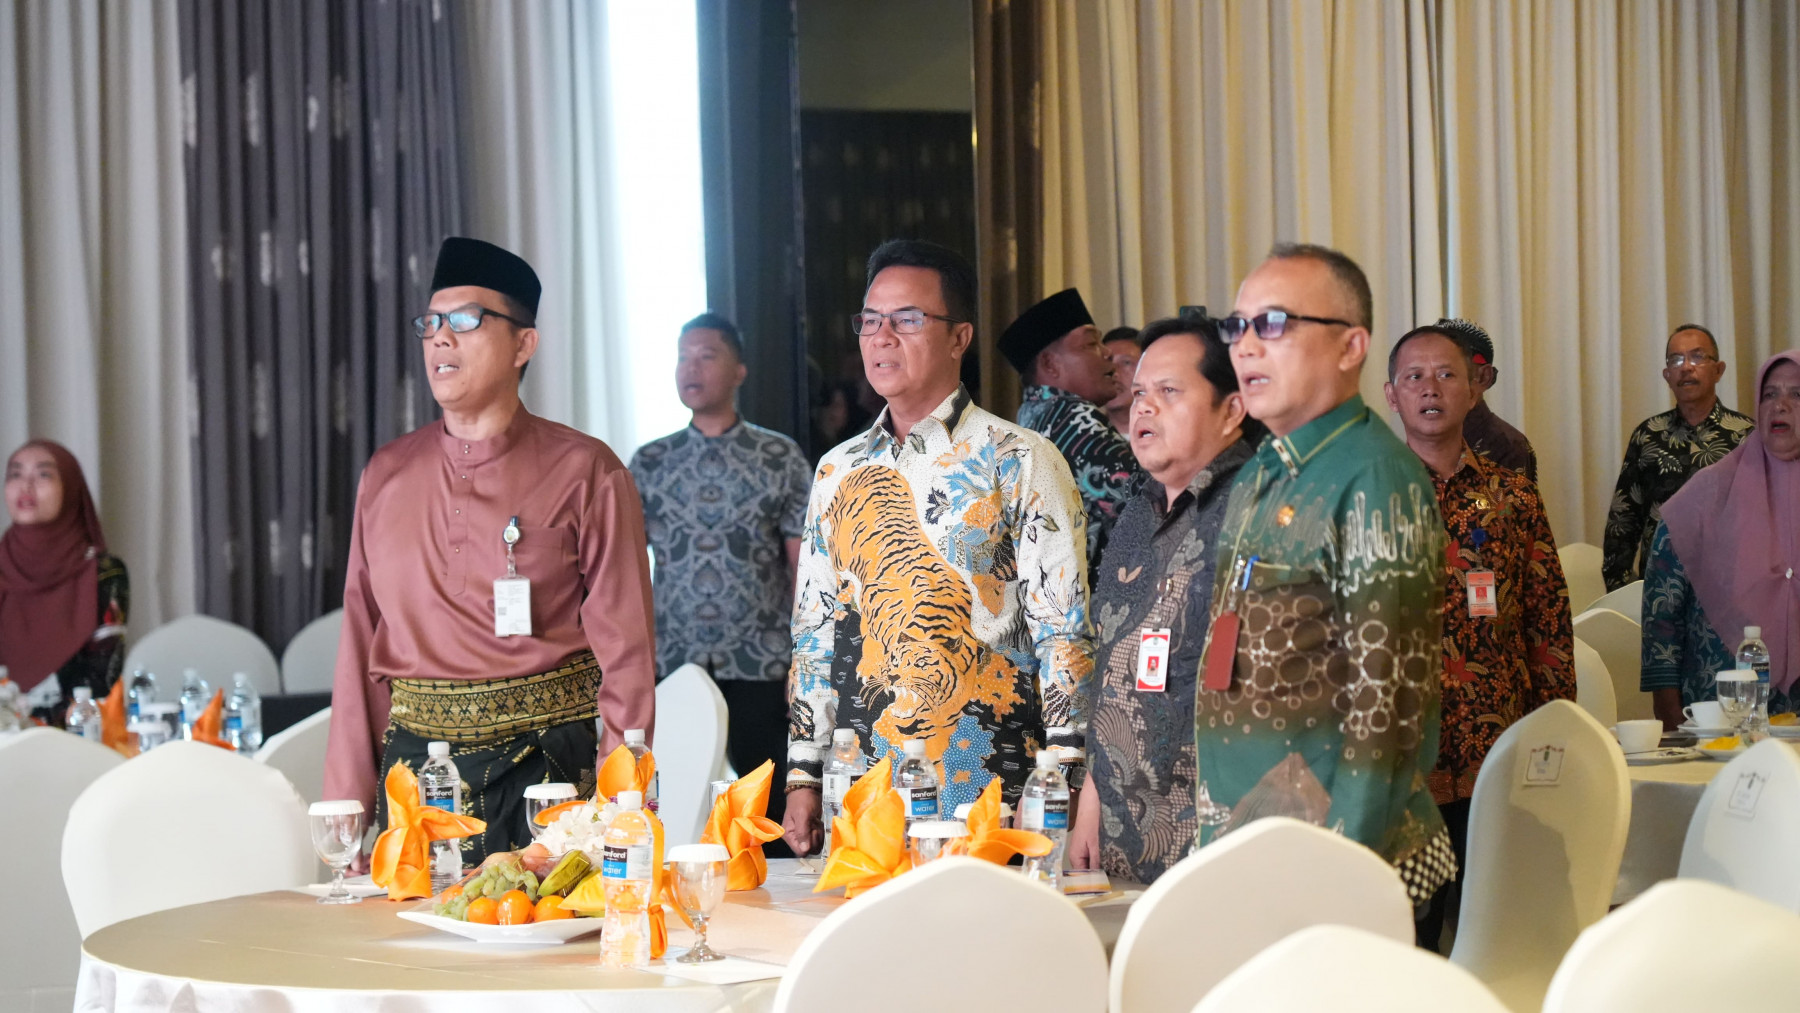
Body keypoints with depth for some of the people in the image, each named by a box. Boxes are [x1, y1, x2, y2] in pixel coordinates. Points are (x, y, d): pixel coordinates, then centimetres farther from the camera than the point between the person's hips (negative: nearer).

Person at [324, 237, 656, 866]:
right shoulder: (386, 476, 10)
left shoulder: (584, 474, -2)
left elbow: (626, 654, -5)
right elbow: (361, 645, 10)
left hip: (542, 768, -3)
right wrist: (346, 804, 6)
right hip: (412, 763, 3)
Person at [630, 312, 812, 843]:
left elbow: (805, 567, 0)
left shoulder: (781, 457, 2)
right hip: (674, 665, 2)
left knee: (762, 801, 1)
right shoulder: (649, 463, 7)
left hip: (761, 666, -2)